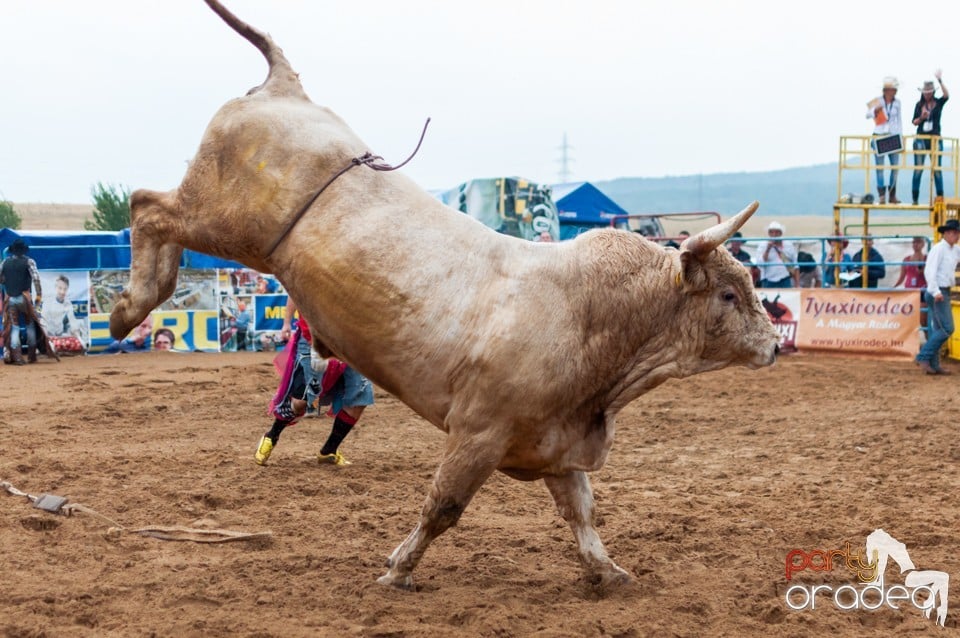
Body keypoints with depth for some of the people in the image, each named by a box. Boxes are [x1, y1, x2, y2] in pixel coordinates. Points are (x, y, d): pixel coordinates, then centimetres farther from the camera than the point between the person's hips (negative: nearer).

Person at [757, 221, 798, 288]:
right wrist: (768, 249, -14)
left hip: (786, 282, 1)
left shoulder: (789, 246, 9)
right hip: (769, 282, -1)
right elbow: (761, 263, -9)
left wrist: (797, 285, 7)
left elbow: (795, 267, 12)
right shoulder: (763, 246, 4)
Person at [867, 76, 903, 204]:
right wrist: (875, 110, -35)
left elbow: (898, 120, 14)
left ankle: (892, 195, 10)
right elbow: (868, 114, -14)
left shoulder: (897, 103, 8)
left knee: (895, 166, 0)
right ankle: (882, 195, -1)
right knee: (879, 167, -4)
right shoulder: (877, 101, -2)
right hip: (879, 136, -3)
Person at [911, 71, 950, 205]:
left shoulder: (938, 103, 1)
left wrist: (940, 81, -26)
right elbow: (914, 122, 8)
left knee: (937, 169, 0)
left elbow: (946, 95, -20)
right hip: (921, 138, 1)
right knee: (918, 169, 1)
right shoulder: (919, 104, 5)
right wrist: (921, 118, -12)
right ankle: (915, 198, 4)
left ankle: (940, 197, 3)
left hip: (935, 139, -1)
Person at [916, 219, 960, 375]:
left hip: (944, 293, 9)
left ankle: (933, 365, 11)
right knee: (947, 328, -13)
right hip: (938, 293, -9)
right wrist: (936, 292, -30)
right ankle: (923, 357, -10)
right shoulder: (938, 249, -12)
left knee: (937, 330, 9)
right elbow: (929, 271, -21)